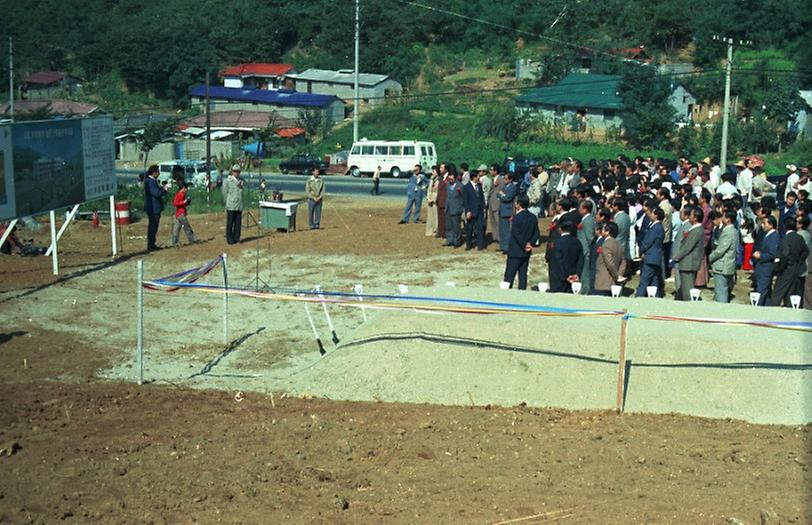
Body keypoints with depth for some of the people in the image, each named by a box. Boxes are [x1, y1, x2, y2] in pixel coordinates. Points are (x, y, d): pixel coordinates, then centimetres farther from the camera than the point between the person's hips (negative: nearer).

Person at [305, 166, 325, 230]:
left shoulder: (321, 180, 3)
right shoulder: (309, 181, -2)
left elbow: (323, 190, 3)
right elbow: (307, 191, -4)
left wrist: (319, 197, -10)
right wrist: (314, 198, -12)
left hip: (319, 200, 2)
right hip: (311, 199, -2)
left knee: (318, 213, 2)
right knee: (311, 213, 0)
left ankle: (317, 225, 10)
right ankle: (311, 225, 7)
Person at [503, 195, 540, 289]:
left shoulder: (517, 217, -16)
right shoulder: (533, 217, 6)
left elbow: (516, 234, -18)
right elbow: (536, 233, 7)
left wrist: (524, 246, -9)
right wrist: (531, 244, -1)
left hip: (515, 251, -6)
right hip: (526, 253, 6)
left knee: (510, 274, -2)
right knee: (523, 273, 11)